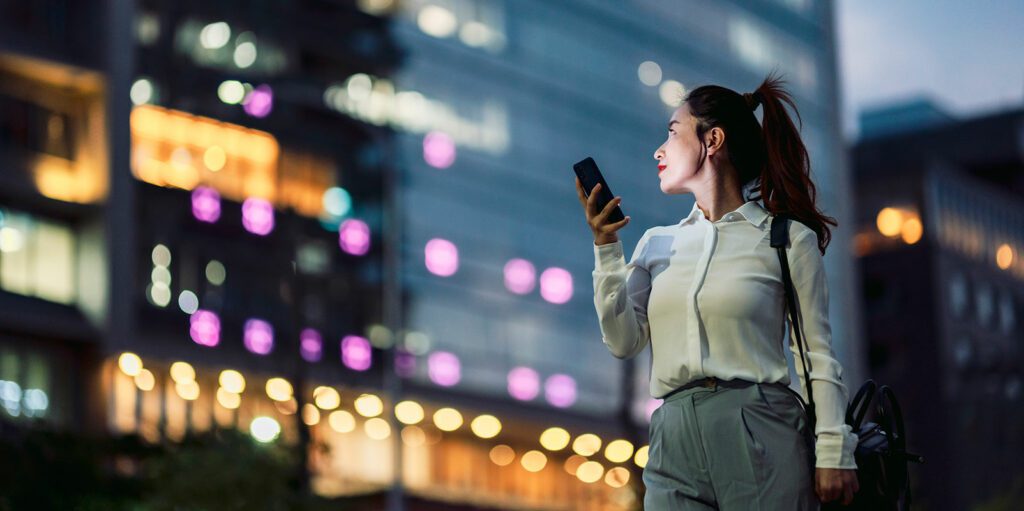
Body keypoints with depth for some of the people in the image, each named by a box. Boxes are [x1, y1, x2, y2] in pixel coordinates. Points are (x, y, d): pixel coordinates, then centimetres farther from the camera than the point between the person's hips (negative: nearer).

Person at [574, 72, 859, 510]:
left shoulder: (786, 240, 3)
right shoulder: (657, 243, 16)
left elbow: (816, 355, 1)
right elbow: (624, 342, 7)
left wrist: (834, 453, -6)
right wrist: (605, 247, 0)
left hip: (761, 438, -4)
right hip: (674, 439, 4)